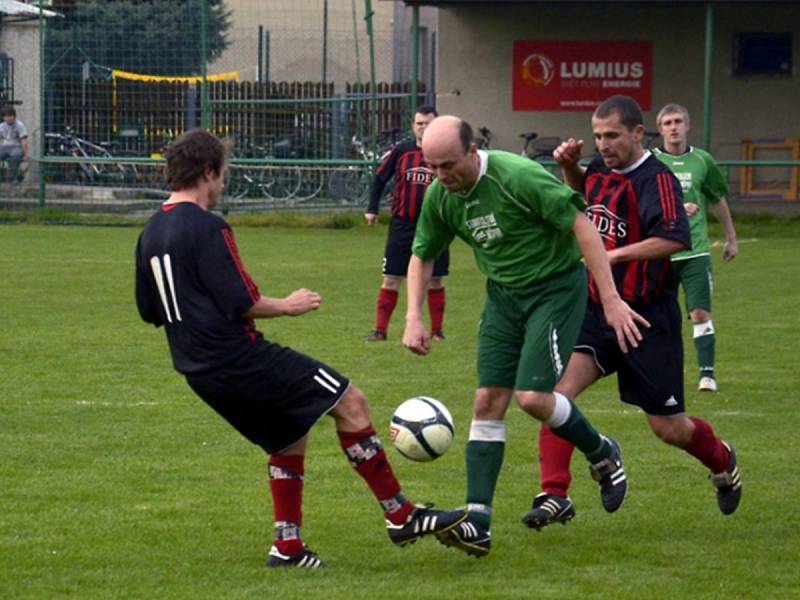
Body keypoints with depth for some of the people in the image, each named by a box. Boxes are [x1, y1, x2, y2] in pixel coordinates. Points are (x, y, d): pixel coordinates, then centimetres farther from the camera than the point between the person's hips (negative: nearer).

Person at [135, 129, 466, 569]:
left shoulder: (150, 235, 11)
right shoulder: (206, 228, -16)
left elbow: (149, 311, 18)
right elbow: (241, 302, -19)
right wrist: (287, 306, -3)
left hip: (199, 372, 9)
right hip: (240, 358, -9)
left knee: (289, 436, 22)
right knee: (350, 402, -3)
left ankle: (287, 545, 18)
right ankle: (401, 516, -1)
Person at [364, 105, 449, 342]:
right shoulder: (401, 151, 2)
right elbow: (380, 179, 12)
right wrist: (372, 209, 7)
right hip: (402, 225, 1)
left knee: (435, 280, 5)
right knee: (391, 278, 0)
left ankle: (437, 330, 14)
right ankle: (380, 329, 5)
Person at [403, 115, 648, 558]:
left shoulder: (518, 176, -26)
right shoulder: (439, 195, -4)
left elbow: (581, 225, -23)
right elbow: (423, 255, 13)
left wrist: (611, 300, -24)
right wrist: (414, 317, 0)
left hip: (555, 286, -6)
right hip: (503, 293, 6)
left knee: (532, 396, -17)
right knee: (488, 400, -4)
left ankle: (602, 456, 13)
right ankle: (477, 523, -5)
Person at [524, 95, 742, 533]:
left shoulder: (656, 179, -17)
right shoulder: (601, 169, 6)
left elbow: (676, 238, -32)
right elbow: (583, 189, 32)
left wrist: (616, 255, -35)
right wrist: (569, 165, 11)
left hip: (647, 319, -6)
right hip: (595, 312, 6)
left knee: (667, 427, 5)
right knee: (557, 391, -18)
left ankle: (722, 462, 37)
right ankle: (554, 495, -17)